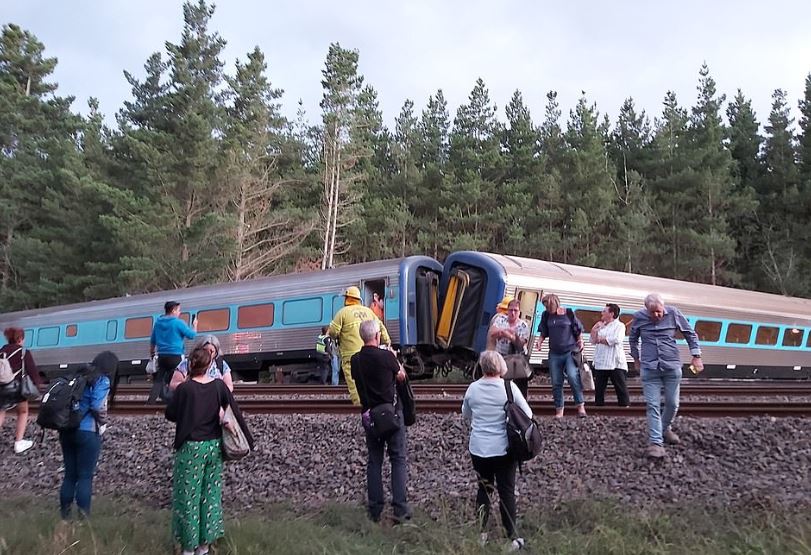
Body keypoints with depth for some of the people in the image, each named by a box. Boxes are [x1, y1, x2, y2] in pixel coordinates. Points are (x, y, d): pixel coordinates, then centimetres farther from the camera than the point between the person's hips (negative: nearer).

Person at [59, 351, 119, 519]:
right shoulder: (103, 380, -8)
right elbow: (97, 408, -16)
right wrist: (103, 423, 2)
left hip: (67, 430, 7)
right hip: (88, 433, -7)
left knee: (69, 475, 13)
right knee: (85, 476, 1)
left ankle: (64, 515, 18)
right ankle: (83, 516, 4)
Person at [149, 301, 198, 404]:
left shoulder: (158, 323, 10)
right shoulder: (178, 322, -9)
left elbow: (152, 341, 17)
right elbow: (191, 335, -4)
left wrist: (152, 354, 26)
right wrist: (194, 325, 13)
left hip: (162, 356, 5)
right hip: (175, 356, -5)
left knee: (159, 380, 7)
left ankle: (151, 401, -2)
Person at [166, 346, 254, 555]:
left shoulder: (184, 388, -14)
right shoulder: (219, 386, -5)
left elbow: (170, 414, -4)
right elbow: (235, 412, -4)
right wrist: (247, 440, 3)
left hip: (191, 447, -4)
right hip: (214, 446, 4)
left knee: (188, 496, 8)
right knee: (211, 494, 14)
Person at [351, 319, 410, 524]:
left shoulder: (355, 360, -3)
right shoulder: (386, 356, -16)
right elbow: (401, 376, 0)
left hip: (369, 413, 4)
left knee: (374, 461, 11)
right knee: (398, 460, 5)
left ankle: (375, 510, 14)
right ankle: (400, 508, 1)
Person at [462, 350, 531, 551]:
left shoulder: (472, 388, -3)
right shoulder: (509, 387, -12)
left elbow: (465, 416, 12)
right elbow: (527, 414, -4)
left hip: (478, 448, 3)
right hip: (503, 449, -3)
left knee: (483, 489, 16)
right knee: (506, 492, 6)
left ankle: (481, 533, 23)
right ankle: (511, 538, 12)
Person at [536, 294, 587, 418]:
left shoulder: (569, 313, -3)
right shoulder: (546, 315, 5)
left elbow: (578, 331, 7)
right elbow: (543, 333, 14)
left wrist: (580, 341, -8)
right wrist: (540, 341, -4)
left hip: (570, 352, -3)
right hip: (554, 354, 4)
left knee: (573, 377, -21)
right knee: (556, 383, 3)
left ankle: (581, 405, -10)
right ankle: (559, 410, 11)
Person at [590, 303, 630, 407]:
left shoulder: (619, 325, 0)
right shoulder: (601, 326, 20)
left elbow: (616, 339, -17)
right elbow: (593, 340, 14)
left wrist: (600, 339, -6)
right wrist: (595, 328, 4)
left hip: (615, 363, -6)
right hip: (601, 363, 6)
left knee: (620, 386, -5)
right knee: (599, 387, 8)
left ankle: (625, 405, -2)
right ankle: (598, 405, 14)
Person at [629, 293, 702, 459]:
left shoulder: (674, 313, -4)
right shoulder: (639, 317, -2)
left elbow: (690, 334, 7)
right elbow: (633, 338, 15)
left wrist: (696, 356, 3)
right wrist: (636, 359, 20)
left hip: (672, 366, 1)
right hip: (649, 368, -1)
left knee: (673, 403, 10)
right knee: (653, 405, -4)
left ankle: (665, 428, 37)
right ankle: (656, 442, -2)